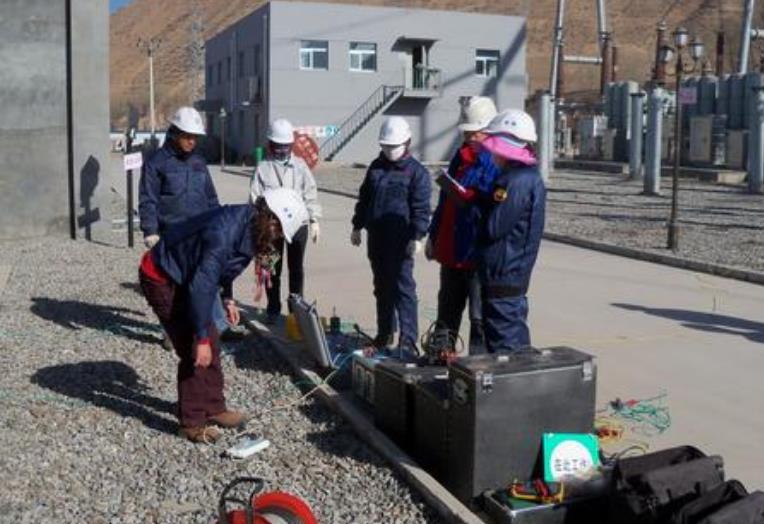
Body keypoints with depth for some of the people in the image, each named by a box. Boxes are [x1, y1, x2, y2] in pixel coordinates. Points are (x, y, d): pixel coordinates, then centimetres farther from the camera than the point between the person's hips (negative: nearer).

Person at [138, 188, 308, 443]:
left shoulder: (245, 222, -6)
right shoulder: (224, 234, -35)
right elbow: (201, 286, -35)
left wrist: (228, 298, 11)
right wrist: (201, 339, -30)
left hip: (183, 276, 9)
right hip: (161, 280, -9)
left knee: (211, 343, 11)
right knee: (195, 350, -9)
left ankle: (213, 408, 24)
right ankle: (192, 422, 4)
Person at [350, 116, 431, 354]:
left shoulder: (416, 171, -6)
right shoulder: (376, 167, 13)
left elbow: (421, 208, -10)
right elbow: (364, 198, 20)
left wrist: (417, 237, -17)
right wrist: (357, 226, 19)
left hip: (400, 240, -6)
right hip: (376, 237, 7)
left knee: (403, 287, -8)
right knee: (381, 287, 14)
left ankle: (408, 338, -6)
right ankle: (384, 333, 24)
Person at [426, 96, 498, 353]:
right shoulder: (461, 157, 13)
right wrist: (433, 236, 18)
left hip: (480, 255, -8)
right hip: (451, 251, 8)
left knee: (480, 318, 1)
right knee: (447, 311, 18)